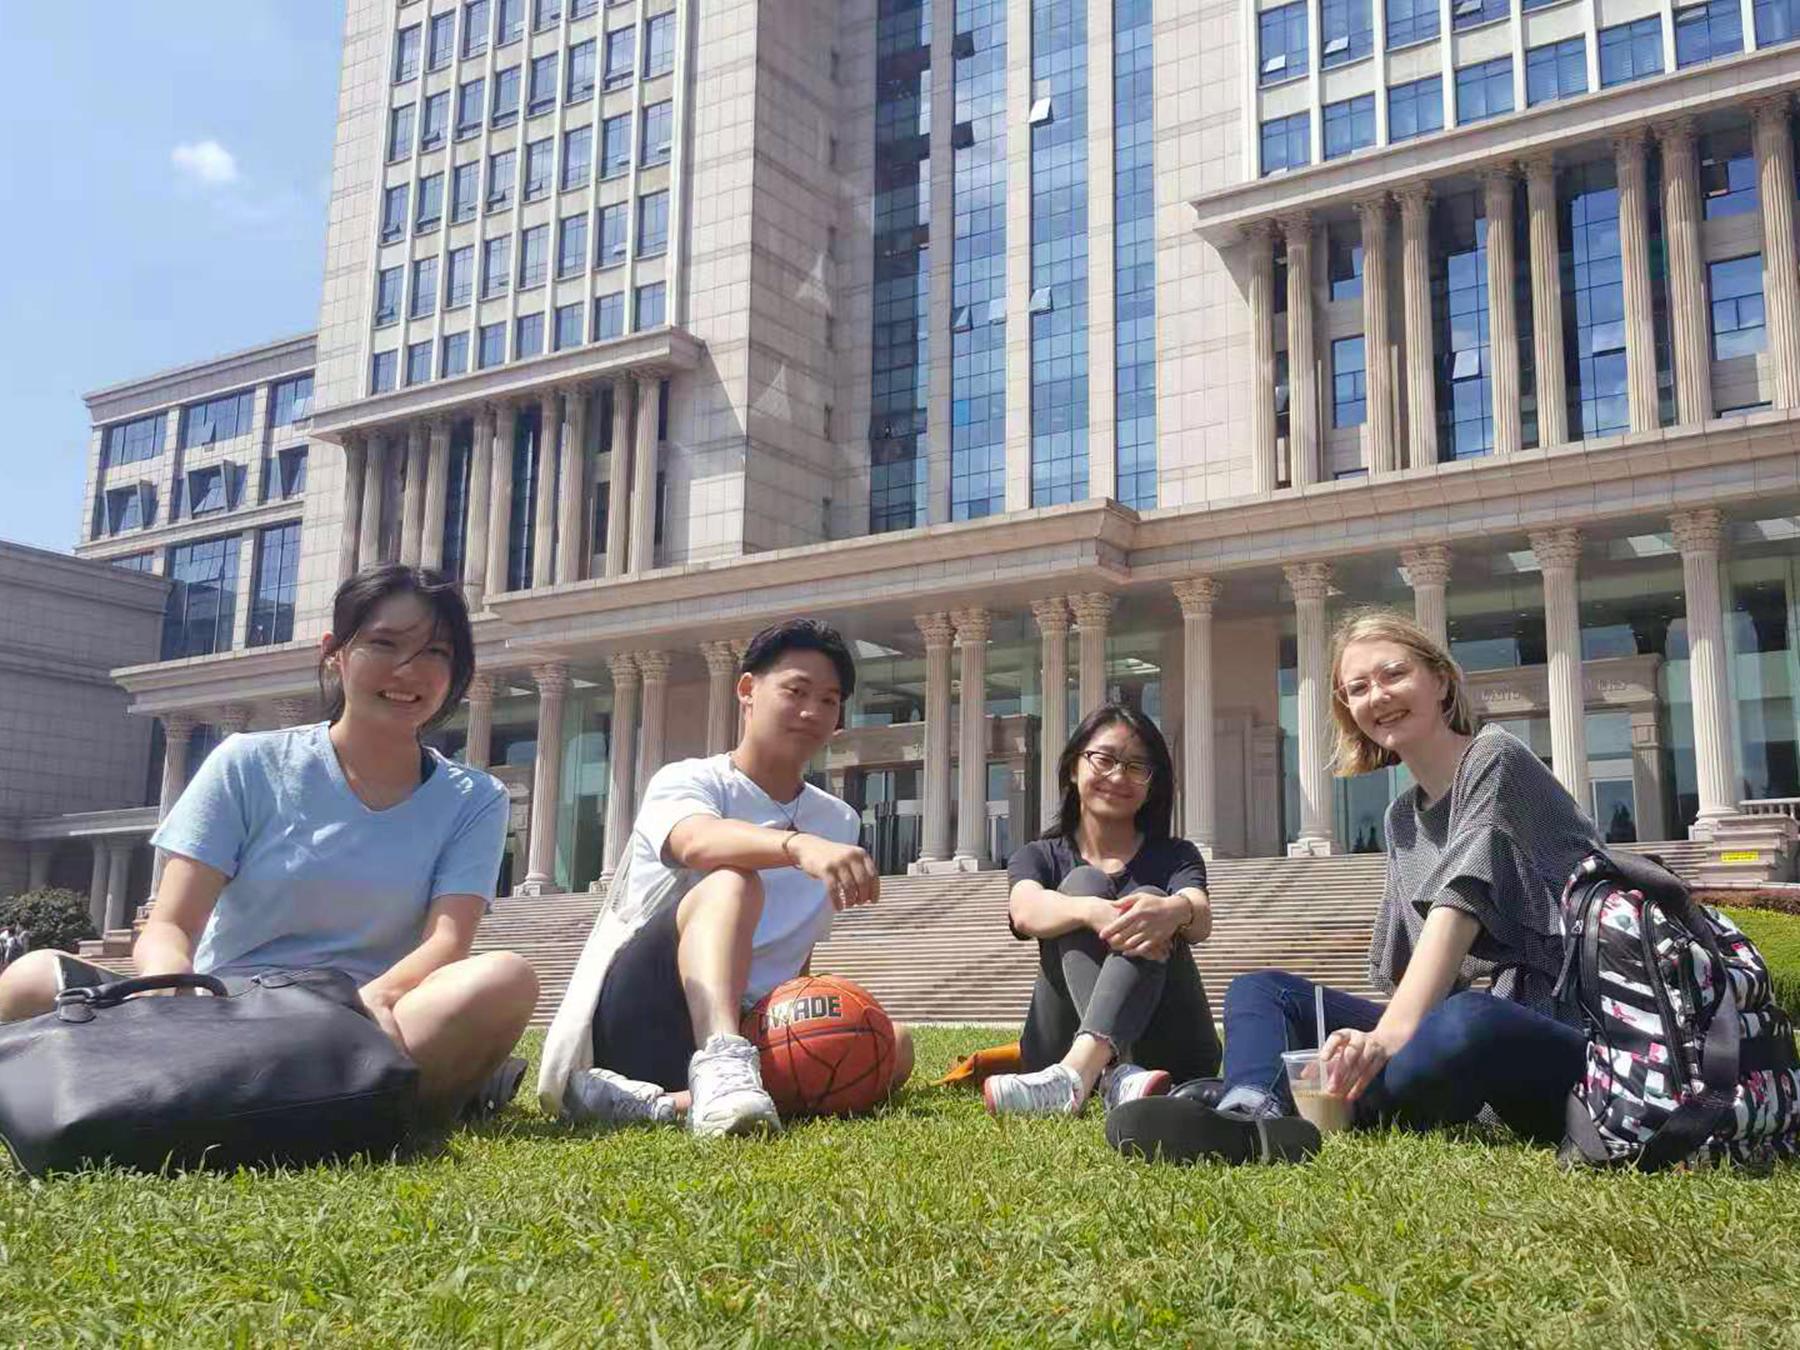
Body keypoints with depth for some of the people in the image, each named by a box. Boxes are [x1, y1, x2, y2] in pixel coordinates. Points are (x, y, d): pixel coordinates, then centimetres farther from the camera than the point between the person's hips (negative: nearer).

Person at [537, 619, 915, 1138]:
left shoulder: (839, 824, 15)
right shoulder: (687, 781, -2)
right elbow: (697, 842, -28)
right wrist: (799, 844, -47)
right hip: (636, 1015, -5)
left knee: (891, 1046, -23)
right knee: (733, 882, -30)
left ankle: (662, 1104, -37)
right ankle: (721, 1065, -56)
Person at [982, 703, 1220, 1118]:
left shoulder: (1173, 857, 11)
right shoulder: (1038, 857, 11)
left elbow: (1201, 920, -13)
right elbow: (1026, 911, -15)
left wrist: (1176, 910, -40)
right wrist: (1092, 911, -38)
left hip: (1166, 1054, 0)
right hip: (1063, 1043, 0)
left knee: (1149, 899, -24)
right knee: (1082, 883, -19)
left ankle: (1077, 1072, -51)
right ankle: (1115, 1077, -45)